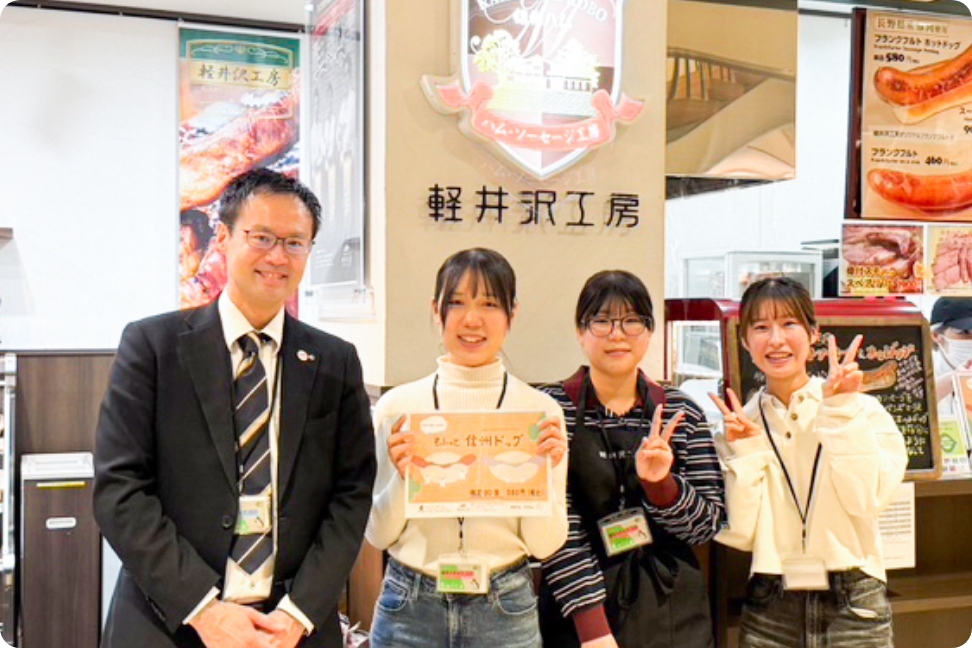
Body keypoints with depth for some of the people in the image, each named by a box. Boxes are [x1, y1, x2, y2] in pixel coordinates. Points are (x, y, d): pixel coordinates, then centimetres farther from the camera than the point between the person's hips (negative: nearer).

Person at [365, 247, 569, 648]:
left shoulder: (540, 410, -5)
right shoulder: (397, 406, -4)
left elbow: (544, 544, -3)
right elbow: (378, 535, 0)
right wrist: (403, 477, -18)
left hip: (504, 609, 0)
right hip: (409, 606, 0)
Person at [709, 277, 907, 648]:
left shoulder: (862, 409, -4)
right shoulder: (740, 423, 2)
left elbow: (866, 499, -17)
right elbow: (739, 534, -4)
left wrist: (841, 412, -17)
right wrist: (745, 451, -12)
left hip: (851, 605, -2)